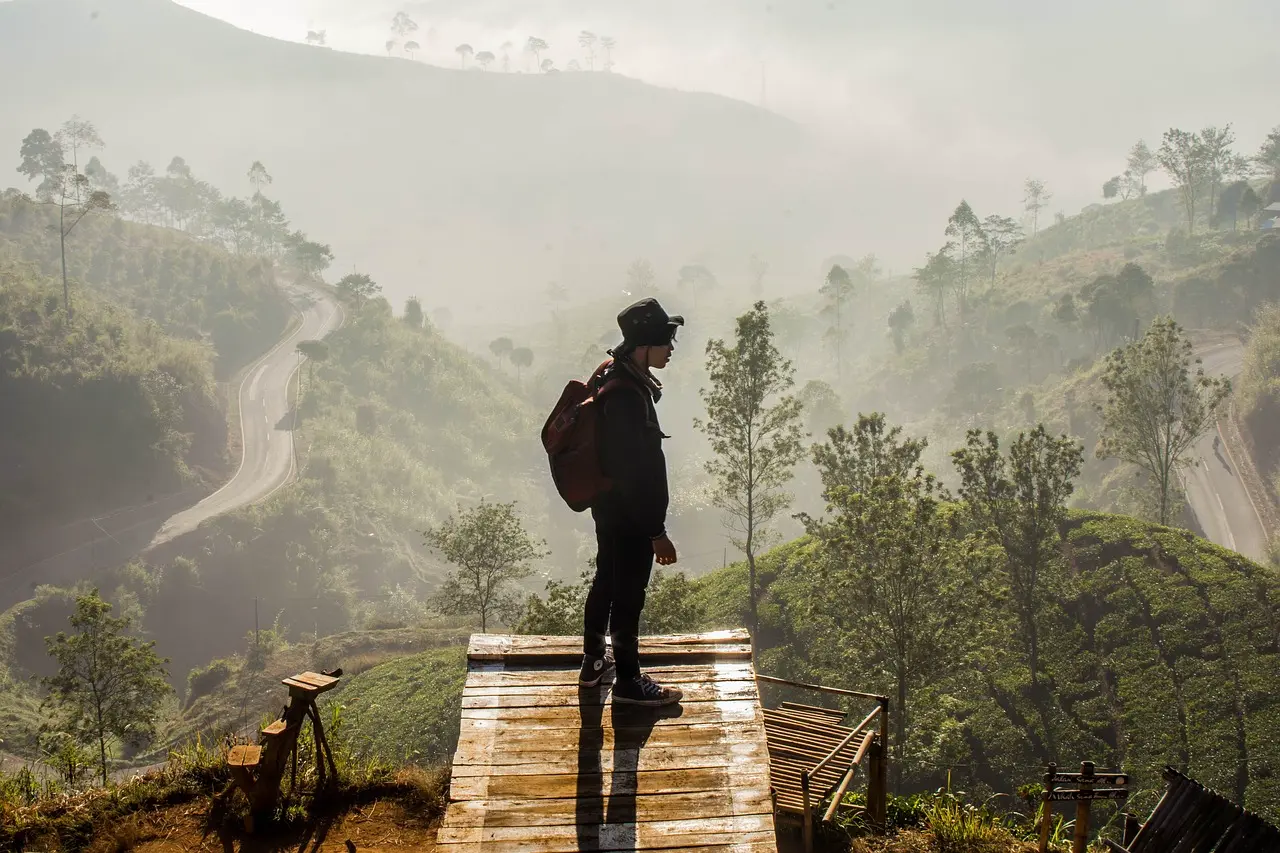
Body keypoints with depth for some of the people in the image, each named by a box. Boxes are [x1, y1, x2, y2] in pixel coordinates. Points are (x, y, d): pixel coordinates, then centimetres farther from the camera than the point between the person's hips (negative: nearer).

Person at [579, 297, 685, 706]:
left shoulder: (612, 377, 3)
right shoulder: (628, 396, -30)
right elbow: (636, 470, -28)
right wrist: (656, 531, -22)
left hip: (608, 506, 10)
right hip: (629, 514, -10)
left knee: (606, 582, 23)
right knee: (629, 595, 4)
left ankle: (594, 662, 39)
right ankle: (628, 680, 18)